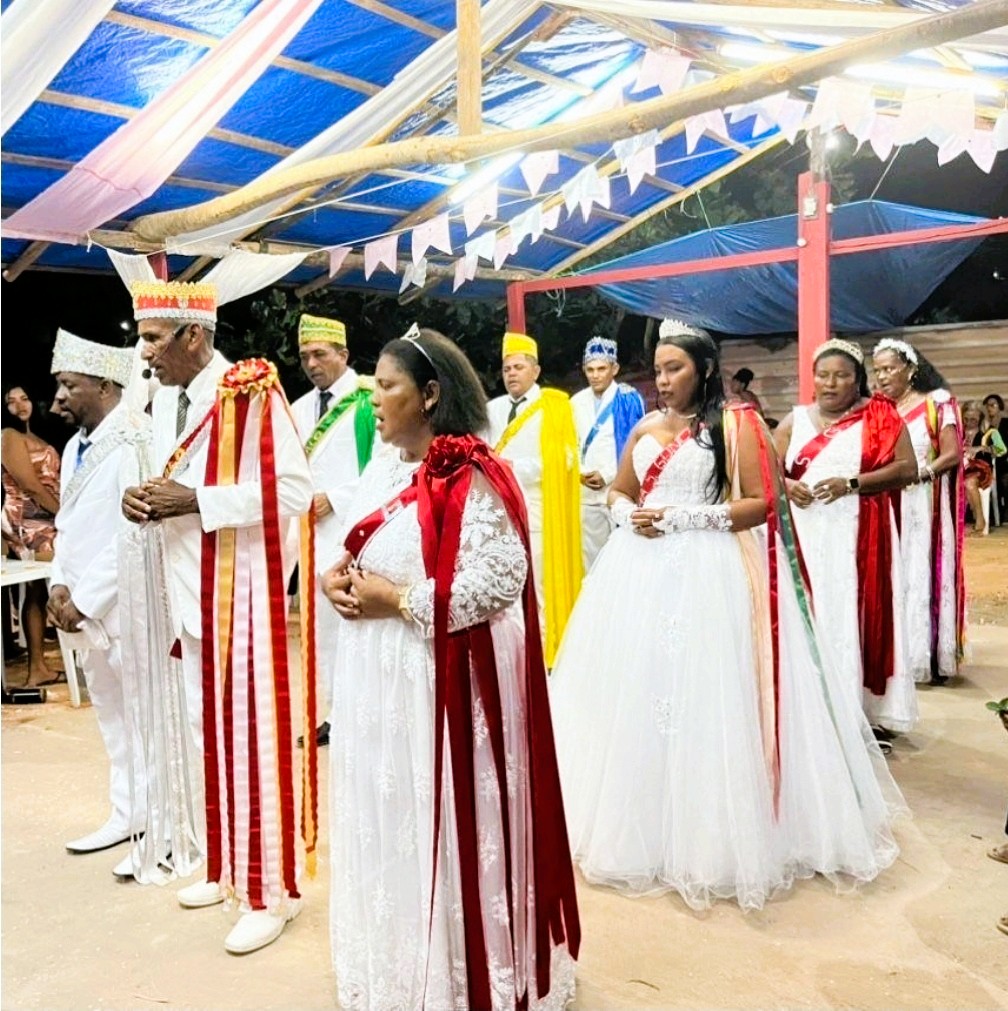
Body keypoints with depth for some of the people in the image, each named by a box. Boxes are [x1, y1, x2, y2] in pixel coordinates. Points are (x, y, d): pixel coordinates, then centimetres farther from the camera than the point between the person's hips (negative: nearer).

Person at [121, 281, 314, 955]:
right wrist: (143, 499, -3)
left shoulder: (251, 394, -15)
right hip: (193, 589, 8)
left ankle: (271, 889, 13)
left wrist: (196, 502, -20)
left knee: (253, 734, -1)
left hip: (244, 590, -8)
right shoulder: (164, 401, 11)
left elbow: (295, 489, -20)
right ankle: (228, 867, 33)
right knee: (210, 730, 16)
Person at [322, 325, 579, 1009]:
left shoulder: (471, 477, -16)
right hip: (377, 675, 8)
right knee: (386, 820, 18)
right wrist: (338, 578, -3)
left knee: (439, 821, 5)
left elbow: (499, 581, -23)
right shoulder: (385, 469, 10)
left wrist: (398, 601, -18)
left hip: (442, 675, -8)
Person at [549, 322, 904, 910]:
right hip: (642, 574, 6)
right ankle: (642, 822, 23)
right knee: (637, 694, 8)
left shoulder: (736, 426, -3)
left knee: (703, 699, -5)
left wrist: (680, 516, -16)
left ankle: (710, 835, 10)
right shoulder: (645, 429, 14)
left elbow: (762, 503, -11)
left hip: (708, 574, -6)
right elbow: (620, 493, 22)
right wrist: (630, 516, -2)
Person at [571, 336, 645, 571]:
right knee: (591, 557, 9)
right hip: (586, 493, 5)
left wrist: (608, 476, -13)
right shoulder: (577, 401, 10)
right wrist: (580, 473, -5)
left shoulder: (629, 399, -5)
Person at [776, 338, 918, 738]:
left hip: (859, 536, -2)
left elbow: (907, 468, -5)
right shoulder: (795, 421, 11)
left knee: (856, 614, -1)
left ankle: (860, 710, 9)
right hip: (806, 535, 3)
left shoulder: (881, 416, 4)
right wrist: (786, 485, -11)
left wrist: (851, 484, -16)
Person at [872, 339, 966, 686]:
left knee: (924, 574, -3)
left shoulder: (937, 403, -1)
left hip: (924, 504, -4)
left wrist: (919, 473, -18)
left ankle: (930, 657, 4)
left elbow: (952, 454, -7)